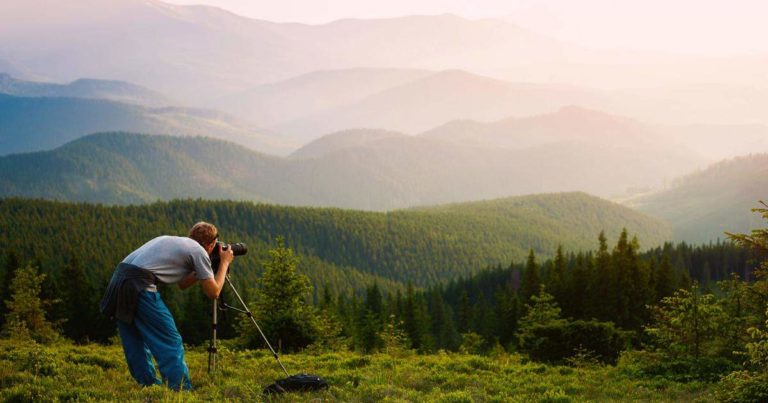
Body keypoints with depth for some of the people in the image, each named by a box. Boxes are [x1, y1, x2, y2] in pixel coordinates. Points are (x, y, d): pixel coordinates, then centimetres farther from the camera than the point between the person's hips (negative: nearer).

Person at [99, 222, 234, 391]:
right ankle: (182, 391, -2)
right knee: (171, 342, -1)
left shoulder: (171, 240, 28)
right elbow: (213, 292, 10)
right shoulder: (199, 251, 5)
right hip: (139, 285, -8)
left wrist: (200, 271, 33)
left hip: (117, 281, 9)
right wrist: (224, 263, 20)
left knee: (135, 341, 19)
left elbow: (182, 283, 37)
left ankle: (149, 386, 28)